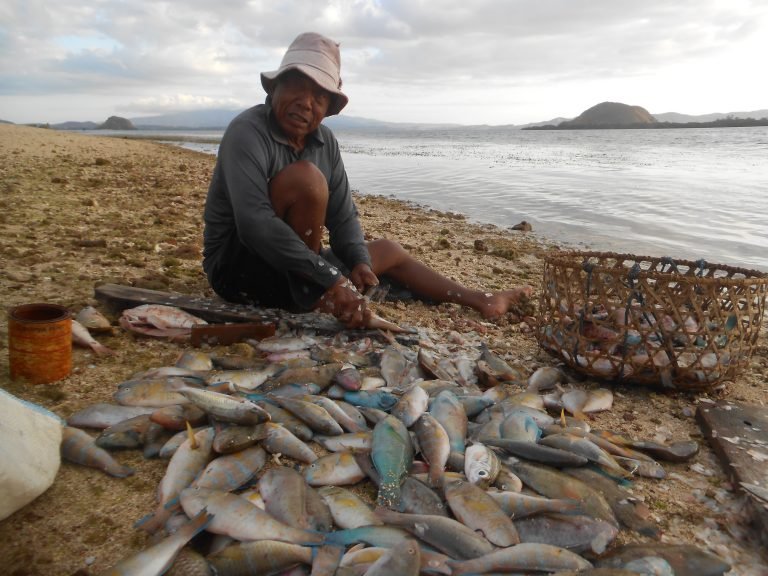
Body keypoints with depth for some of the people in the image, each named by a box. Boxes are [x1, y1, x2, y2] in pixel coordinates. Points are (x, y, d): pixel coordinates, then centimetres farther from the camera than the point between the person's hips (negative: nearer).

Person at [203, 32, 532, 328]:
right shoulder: (247, 132, -21)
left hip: (299, 263, 8)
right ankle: (305, 294, -18)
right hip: (238, 266, -7)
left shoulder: (326, 142, 1)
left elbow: (343, 216, 0)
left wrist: (359, 263, -20)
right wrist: (331, 280, -36)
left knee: (389, 251, 14)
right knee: (306, 178, -28)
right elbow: (254, 224, -34)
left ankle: (481, 301, 25)